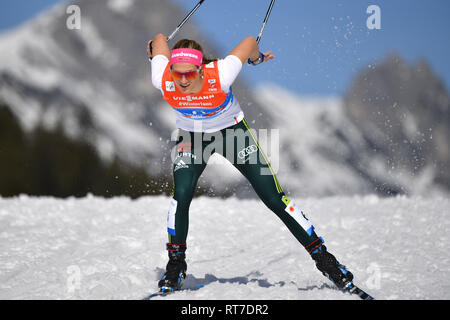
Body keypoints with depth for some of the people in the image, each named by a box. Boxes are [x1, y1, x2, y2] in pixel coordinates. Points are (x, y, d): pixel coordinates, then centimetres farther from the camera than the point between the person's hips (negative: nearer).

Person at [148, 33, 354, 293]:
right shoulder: (163, 81, -31)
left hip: (233, 132, -1)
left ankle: (322, 256, 8)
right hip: (192, 138, 2)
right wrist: (155, 51, 11)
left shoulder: (220, 77, -37)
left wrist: (257, 58, 1)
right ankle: (176, 265, 2)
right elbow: (160, 38, -12)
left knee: (275, 198, -4)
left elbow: (250, 42, -21)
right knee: (181, 195, -20)